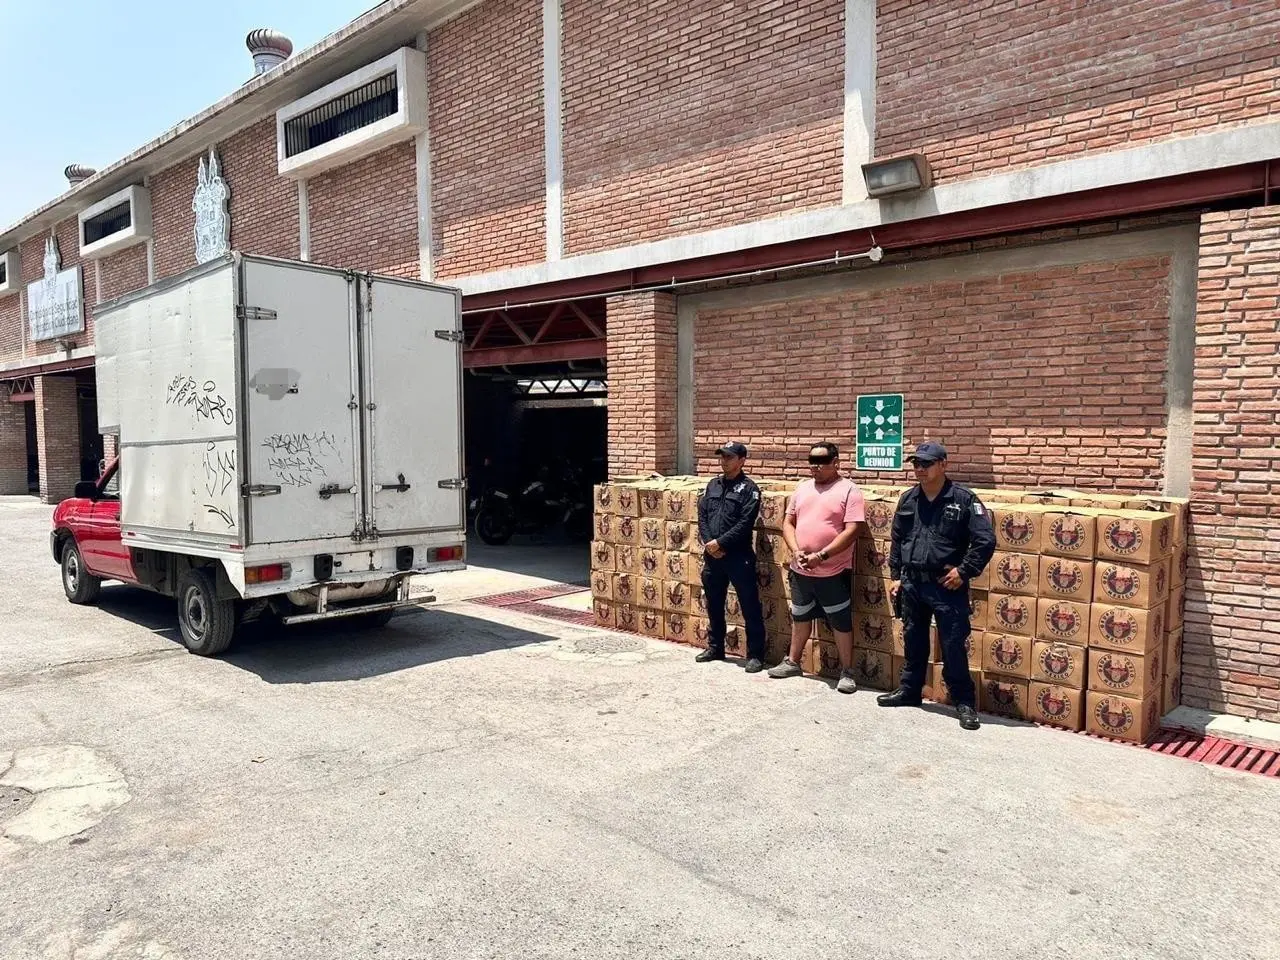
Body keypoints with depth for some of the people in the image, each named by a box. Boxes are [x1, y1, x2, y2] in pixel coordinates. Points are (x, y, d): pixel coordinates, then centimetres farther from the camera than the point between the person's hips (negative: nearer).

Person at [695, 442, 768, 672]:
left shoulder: (748, 488, -7)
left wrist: (720, 543, -16)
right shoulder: (713, 485, 12)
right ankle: (715, 647, 31)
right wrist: (708, 543, -7)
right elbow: (702, 516, 7)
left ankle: (755, 654, 7)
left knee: (750, 608, 0)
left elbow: (745, 524, -15)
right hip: (713, 556, 6)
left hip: (739, 557, -6)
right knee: (714, 605, 16)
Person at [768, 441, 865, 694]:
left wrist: (821, 556, -20)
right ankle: (792, 662, 34)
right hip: (800, 570, 6)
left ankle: (847, 672, 18)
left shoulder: (848, 490, -9)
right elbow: (788, 523, 10)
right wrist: (796, 551, -8)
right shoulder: (803, 488, 8)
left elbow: (851, 531, -16)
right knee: (800, 617, 19)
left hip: (834, 572, -5)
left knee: (841, 622, 4)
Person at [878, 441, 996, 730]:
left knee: (953, 646, -1)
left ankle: (964, 702, 11)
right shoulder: (908, 500, 6)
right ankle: (909, 690, 30)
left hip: (947, 586, -5)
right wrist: (896, 575, 11)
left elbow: (985, 540, -11)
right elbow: (897, 540, 15)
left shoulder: (964, 499, -9)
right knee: (913, 641, 16)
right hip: (912, 584, 5)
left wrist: (964, 572, -13)